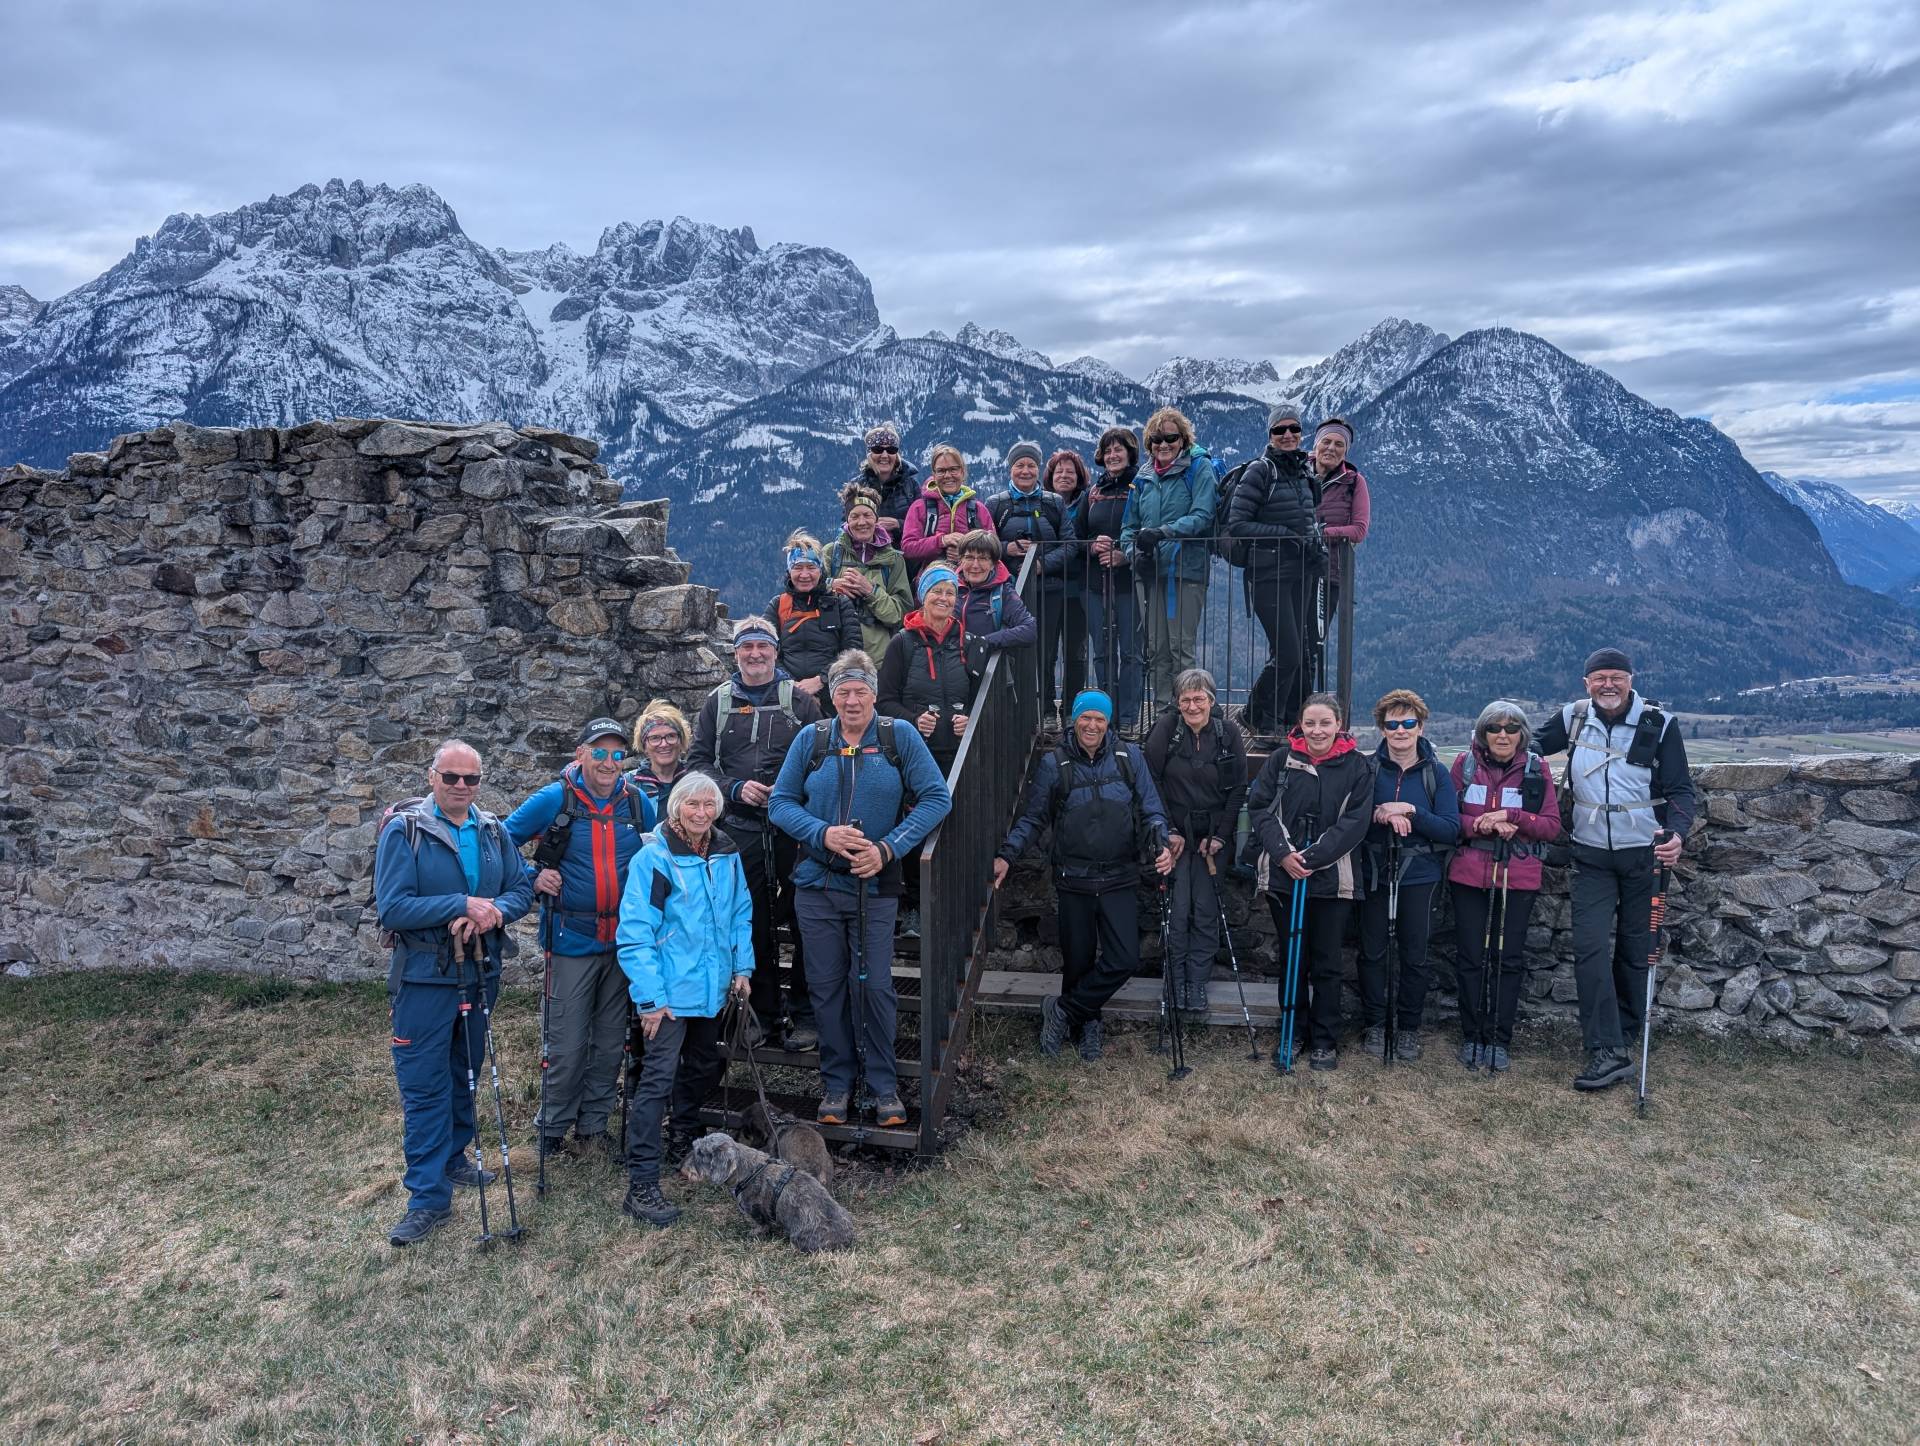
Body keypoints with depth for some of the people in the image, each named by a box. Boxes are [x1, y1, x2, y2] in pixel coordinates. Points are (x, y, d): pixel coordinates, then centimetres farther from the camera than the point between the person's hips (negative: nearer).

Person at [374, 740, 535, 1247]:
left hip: (479, 974, 5)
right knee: (424, 1086, -2)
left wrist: (495, 911, -18)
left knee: (466, 1075, 19)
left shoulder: (493, 832, 4)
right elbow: (392, 908, -18)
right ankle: (429, 1197, 4)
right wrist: (464, 905, -23)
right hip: (424, 978, -5)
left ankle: (452, 1157, 38)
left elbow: (522, 889, 4)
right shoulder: (404, 831, -11)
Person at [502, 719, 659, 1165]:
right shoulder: (554, 800, -8)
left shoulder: (639, 802, 0)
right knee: (566, 1045, 1)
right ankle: (553, 1128, 19)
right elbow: (503, 840, 0)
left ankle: (593, 1124, 28)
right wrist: (532, 877, -10)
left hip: (624, 940, 3)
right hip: (572, 940, -3)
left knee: (610, 1043, 12)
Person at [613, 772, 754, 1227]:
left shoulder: (726, 855, 6)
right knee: (658, 1078, -11)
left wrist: (742, 967, 8)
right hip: (669, 992, -7)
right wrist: (650, 997, -19)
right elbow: (635, 933, -16)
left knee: (703, 1066, 22)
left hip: (711, 987, 7)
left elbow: (740, 913, 17)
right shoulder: (653, 858, -15)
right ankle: (641, 1186, -7)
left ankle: (683, 1143, 45)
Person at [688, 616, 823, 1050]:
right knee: (754, 927, 8)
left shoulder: (798, 699, 5)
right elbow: (698, 760, 9)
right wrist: (735, 788, -6)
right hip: (741, 830, 2)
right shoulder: (717, 702, 11)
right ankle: (767, 1014, 20)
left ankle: (804, 1014, 9)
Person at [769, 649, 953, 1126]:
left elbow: (936, 799, -5)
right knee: (827, 987, 7)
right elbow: (780, 803, 4)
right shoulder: (810, 740, 3)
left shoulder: (899, 737, -2)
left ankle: (884, 1086, 15)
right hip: (817, 885, 2)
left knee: (874, 986, -1)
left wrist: (888, 849, -14)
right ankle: (836, 1084, 22)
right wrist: (824, 834, -13)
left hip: (876, 887, -2)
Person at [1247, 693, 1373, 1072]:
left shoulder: (1357, 766, -3)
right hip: (1282, 874, 2)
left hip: (1333, 879, -1)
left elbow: (1354, 822, -9)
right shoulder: (1280, 760, 1)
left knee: (1326, 963, 6)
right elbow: (1260, 807, -1)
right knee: (1291, 958, 12)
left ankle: (1325, 1041, 19)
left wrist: (1312, 857, -16)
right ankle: (1292, 1033, 25)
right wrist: (1283, 852, -14)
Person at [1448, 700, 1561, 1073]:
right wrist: (1484, 826, -16)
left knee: (1509, 959, 5)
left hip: (1518, 878, 0)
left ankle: (1499, 1040, 16)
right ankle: (1471, 1037, 18)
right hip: (1469, 875, 0)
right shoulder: (1465, 762, 0)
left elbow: (1552, 826, -2)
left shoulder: (1536, 768, 0)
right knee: (1470, 957, 6)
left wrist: (1511, 817, -16)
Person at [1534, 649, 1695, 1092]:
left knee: (1634, 948, 9)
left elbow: (1680, 789, -6)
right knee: (1590, 946, -10)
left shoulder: (1659, 723, -7)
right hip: (1592, 855, 1)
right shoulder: (1573, 718, 0)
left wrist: (1677, 834, -23)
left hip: (1643, 854, -1)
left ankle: (1623, 1035, 27)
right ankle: (1608, 1052, -12)